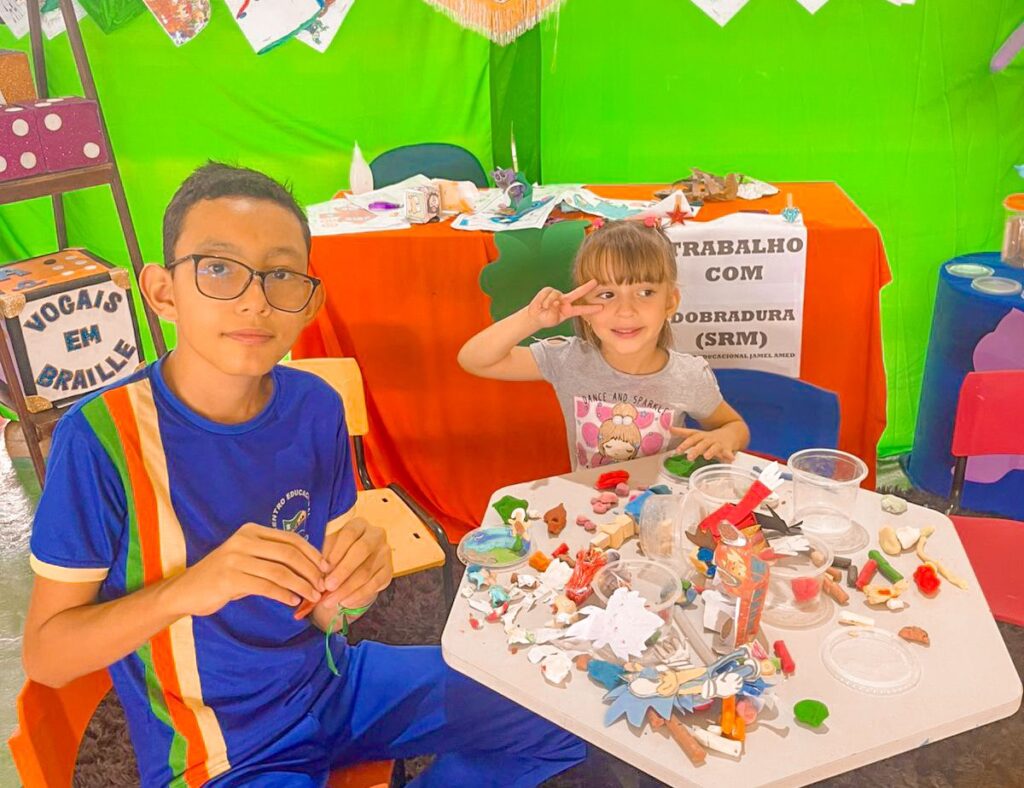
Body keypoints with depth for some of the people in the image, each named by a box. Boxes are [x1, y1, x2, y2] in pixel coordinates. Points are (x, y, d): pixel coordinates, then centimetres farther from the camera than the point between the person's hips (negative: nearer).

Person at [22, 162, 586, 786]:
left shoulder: (316, 408, -9)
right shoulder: (102, 436, -21)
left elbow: (320, 615, -2)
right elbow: (44, 657, -15)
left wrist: (354, 585, -24)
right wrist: (186, 589, -31)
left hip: (330, 681, 5)